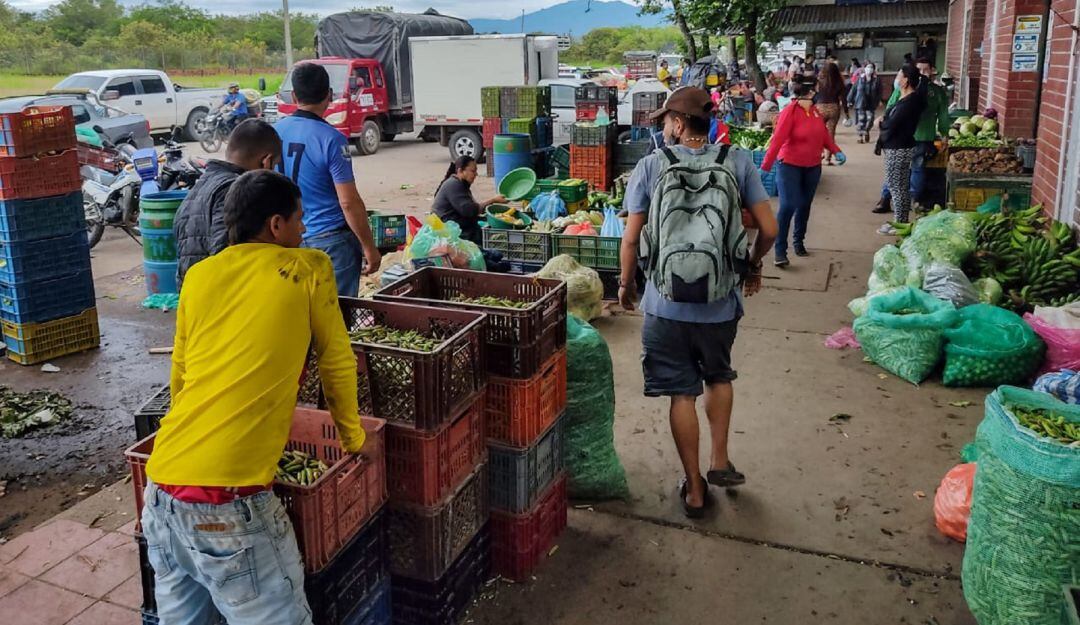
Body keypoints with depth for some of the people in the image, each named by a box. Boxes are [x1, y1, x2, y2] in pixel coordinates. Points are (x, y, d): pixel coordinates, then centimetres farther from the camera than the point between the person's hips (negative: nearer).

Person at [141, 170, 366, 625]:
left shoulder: (199, 276, 15)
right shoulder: (309, 269, 2)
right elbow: (337, 363, 11)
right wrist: (353, 439, 26)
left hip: (161, 492, 6)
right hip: (228, 504, -6)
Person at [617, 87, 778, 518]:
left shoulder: (651, 166, -6)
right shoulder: (737, 162, -4)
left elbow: (631, 238, -6)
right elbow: (768, 229, -3)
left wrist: (626, 284, 11)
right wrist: (754, 266, 17)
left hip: (666, 303, -1)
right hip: (720, 303, 1)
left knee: (681, 392, 12)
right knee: (719, 375, 29)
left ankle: (695, 489, 23)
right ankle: (720, 461, 31)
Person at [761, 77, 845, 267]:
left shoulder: (815, 110, 3)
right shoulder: (790, 112, -17)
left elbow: (824, 134, 13)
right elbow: (777, 140, -24)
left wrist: (836, 151, 3)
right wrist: (765, 167, -28)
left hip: (813, 167, 7)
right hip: (790, 166, -6)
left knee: (805, 205, 14)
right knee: (788, 206, -13)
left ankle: (799, 241, 31)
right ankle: (780, 251, -8)